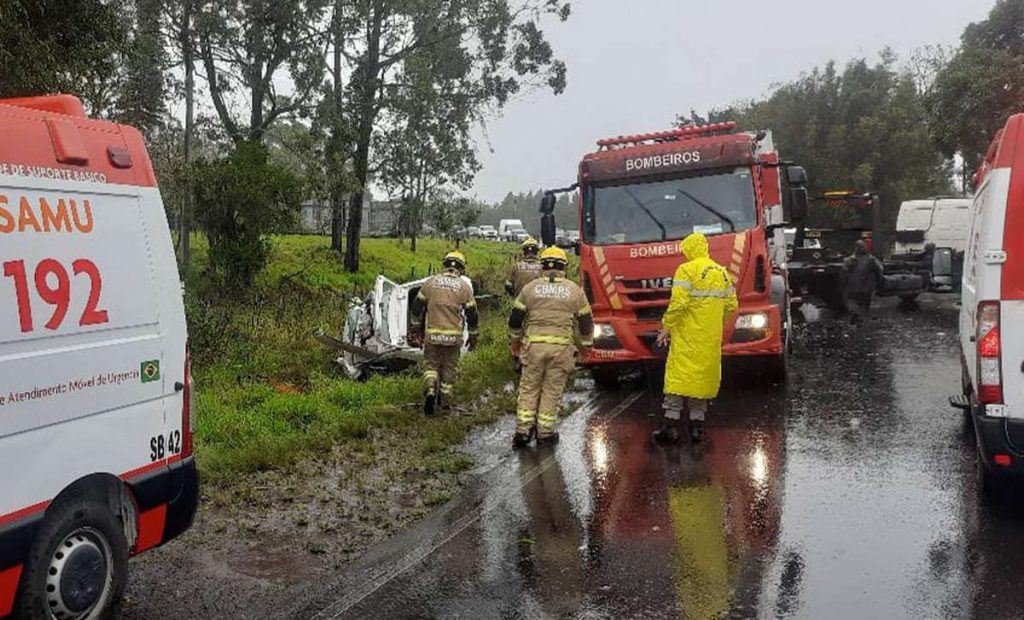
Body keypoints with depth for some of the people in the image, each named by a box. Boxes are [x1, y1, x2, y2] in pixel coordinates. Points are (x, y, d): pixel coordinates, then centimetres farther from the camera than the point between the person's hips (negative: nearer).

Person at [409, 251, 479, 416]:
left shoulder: (431, 282, 2)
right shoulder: (464, 287, -1)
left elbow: (417, 307, 7)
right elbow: (472, 314, 3)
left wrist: (416, 328, 19)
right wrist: (473, 337, 14)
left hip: (432, 334, 0)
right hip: (453, 337, 0)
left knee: (431, 365, 15)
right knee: (449, 368, 15)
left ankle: (430, 391, -8)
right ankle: (445, 401, 23)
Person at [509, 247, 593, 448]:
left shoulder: (530, 288, 4)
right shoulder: (575, 291, 4)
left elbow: (516, 318, 9)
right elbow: (585, 321, 9)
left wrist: (516, 339, 25)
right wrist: (586, 344, 24)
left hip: (534, 345, 1)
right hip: (561, 347, 0)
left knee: (529, 388, 10)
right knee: (552, 390, 7)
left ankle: (523, 430, 6)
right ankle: (545, 432, 12)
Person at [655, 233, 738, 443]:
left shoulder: (686, 270, -10)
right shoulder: (722, 272, 10)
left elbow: (678, 303, -17)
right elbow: (731, 305, 11)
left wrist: (666, 327, -8)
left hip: (688, 334, -6)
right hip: (711, 338, 6)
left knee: (679, 374, -3)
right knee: (704, 375, 11)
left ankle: (671, 423, -4)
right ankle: (697, 423, 14)